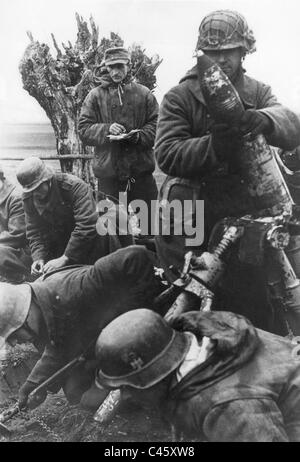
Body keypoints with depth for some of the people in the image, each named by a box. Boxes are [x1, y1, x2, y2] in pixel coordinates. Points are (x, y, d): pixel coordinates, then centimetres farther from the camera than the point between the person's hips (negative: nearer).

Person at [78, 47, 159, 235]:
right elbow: (83, 129, 1)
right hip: (108, 172, 0)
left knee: (147, 220, 8)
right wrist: (106, 129, -16)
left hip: (141, 170, 1)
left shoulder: (144, 94, 7)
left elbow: (156, 125, 4)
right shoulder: (96, 96, 6)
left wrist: (139, 135, -15)